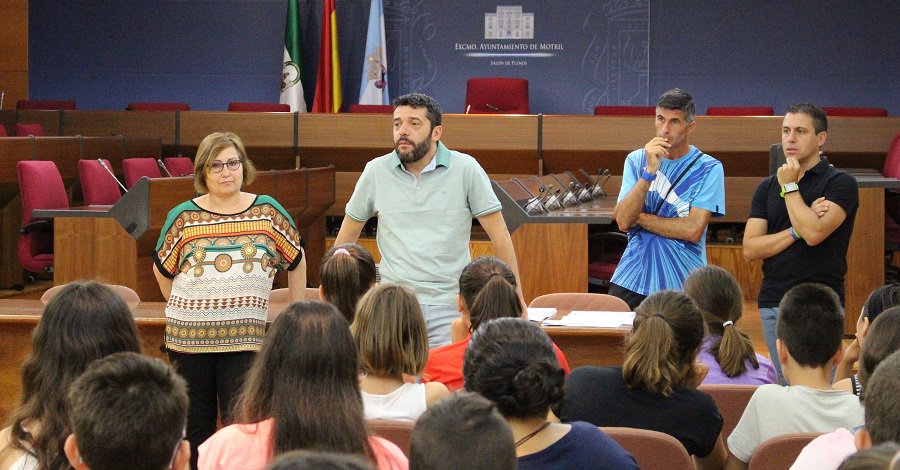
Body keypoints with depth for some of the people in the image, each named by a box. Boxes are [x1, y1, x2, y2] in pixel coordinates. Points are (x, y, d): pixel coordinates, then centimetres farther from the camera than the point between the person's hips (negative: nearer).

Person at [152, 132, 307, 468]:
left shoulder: (267, 212, 1)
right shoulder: (184, 218, 0)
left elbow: (296, 262, 12)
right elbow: (162, 269, 13)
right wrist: (186, 310, 12)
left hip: (244, 337, -1)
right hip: (188, 336, 1)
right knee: (195, 426, 11)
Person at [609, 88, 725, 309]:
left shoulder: (708, 168, -3)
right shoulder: (637, 160, 6)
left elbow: (693, 230, -14)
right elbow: (622, 221, -7)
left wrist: (638, 217, -7)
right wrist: (650, 172, -17)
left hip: (682, 284, -2)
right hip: (631, 280, 2)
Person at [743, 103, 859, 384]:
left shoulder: (840, 183, -2)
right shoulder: (768, 187, 13)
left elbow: (814, 233, -19)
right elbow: (750, 249, 3)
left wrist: (790, 186, -7)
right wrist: (796, 230, -10)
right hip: (773, 304, 5)